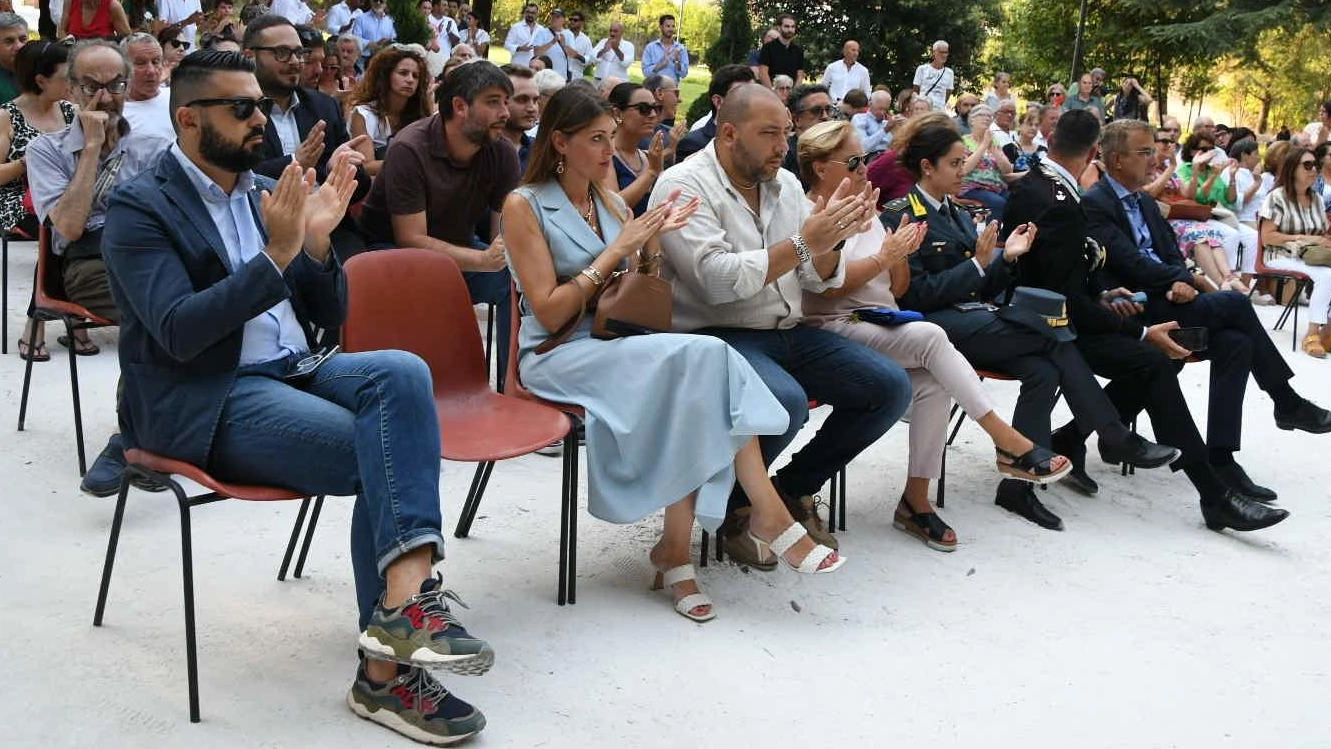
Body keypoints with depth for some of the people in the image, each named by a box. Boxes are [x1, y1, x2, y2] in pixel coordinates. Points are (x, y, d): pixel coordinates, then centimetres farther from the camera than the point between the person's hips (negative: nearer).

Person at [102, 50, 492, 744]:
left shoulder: (266, 192, 14)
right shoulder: (140, 207, -5)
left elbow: (328, 315, 13)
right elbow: (179, 333, -19)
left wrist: (315, 241, -7)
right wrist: (276, 254, -26)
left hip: (294, 371, 6)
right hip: (208, 401, -6)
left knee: (402, 370, -26)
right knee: (387, 456, -25)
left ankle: (403, 600, -33)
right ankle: (387, 667, -16)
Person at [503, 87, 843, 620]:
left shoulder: (611, 204, 16)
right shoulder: (525, 206, -2)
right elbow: (549, 313, -10)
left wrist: (653, 241, -3)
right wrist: (617, 249, -11)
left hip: (617, 346, 6)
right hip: (558, 356, -6)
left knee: (693, 389, -30)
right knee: (701, 357, -30)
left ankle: (676, 549, -26)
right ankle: (767, 514, -24)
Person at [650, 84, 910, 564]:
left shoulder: (784, 183, 11)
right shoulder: (683, 186, -10)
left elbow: (818, 280, 10)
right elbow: (717, 280, -23)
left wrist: (831, 239, -12)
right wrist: (803, 243, -23)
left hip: (790, 333, 8)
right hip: (718, 336, -7)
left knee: (891, 387, -5)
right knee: (786, 402, -35)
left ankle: (793, 487, 12)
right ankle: (733, 505, -5)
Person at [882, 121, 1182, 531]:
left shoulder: (957, 216, 21)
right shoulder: (900, 217, -3)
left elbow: (982, 288, 18)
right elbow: (914, 294, -12)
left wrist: (1006, 257, 0)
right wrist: (977, 263, -13)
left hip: (976, 317, 7)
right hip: (936, 324, -7)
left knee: (1044, 371, -22)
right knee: (1054, 334, -23)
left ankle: (1018, 483, -20)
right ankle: (1115, 438, -14)